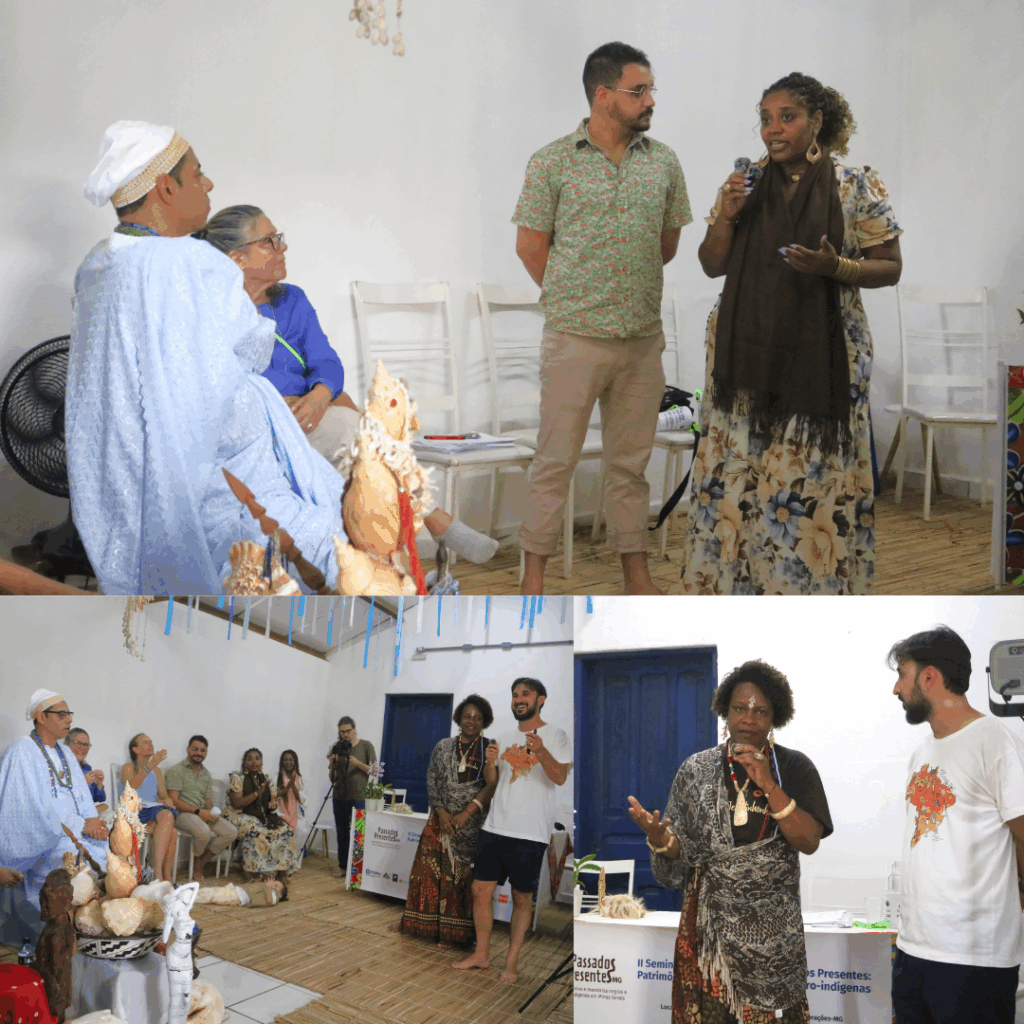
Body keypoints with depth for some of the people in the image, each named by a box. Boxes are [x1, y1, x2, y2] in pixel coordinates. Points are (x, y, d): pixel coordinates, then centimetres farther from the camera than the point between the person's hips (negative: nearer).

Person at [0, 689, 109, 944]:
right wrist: (80, 825, -17)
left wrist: (92, 823, -10)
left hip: (73, 832, 7)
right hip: (39, 842, -7)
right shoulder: (22, 753, -8)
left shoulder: (64, 755, 16)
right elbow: (36, 811, -16)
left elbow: (82, 801, 12)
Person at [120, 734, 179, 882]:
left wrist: (168, 800, -3)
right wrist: (149, 766, -24)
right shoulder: (128, 767, 12)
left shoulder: (156, 770, 29)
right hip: (136, 813, -4)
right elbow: (130, 786, -11)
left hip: (156, 811, 4)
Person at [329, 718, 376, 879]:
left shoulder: (366, 746, 0)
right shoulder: (337, 748, 8)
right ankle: (343, 866, 13)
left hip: (359, 795, -3)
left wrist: (358, 763, -16)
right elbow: (332, 777, 9)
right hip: (340, 796, 3)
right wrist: (332, 763, -9)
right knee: (342, 832, 6)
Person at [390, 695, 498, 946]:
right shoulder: (443, 748, 7)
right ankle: (411, 919, 21)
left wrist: (465, 814, -16)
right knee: (427, 869, 6)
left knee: (461, 876, 0)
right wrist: (442, 812, -9)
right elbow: (433, 782, 4)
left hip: (473, 824, -2)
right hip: (441, 819, 2)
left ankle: (450, 931, 9)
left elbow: (491, 786, -10)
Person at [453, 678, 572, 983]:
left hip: (530, 833, -5)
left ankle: (512, 962, 12)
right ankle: (481, 955, 19)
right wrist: (490, 762, -4)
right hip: (494, 828, 5)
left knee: (522, 899, 3)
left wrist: (541, 752, -34)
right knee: (481, 890, 6)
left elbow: (560, 777, -16)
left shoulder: (554, 735, -2)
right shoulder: (504, 737, 15)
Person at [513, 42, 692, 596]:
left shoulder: (664, 162, 7)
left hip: (644, 338, 4)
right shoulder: (552, 161, -3)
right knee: (555, 460, 2)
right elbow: (530, 245, 0)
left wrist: (625, 288, 14)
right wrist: (572, 300, 6)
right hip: (574, 338, -3)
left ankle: (636, 572, 21)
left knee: (631, 462, 12)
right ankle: (534, 575, 12)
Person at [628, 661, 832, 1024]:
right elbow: (678, 856, 2)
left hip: (774, 926, 0)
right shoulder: (696, 769, 2)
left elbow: (809, 841, -11)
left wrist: (769, 786, -20)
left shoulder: (795, 768, 1)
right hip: (709, 923, 1)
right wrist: (658, 837, -21)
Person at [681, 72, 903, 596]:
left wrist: (835, 267, -17)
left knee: (816, 474, -2)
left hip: (820, 355, -3)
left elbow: (890, 268, 1)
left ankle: (816, 587, 12)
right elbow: (712, 266, 11)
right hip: (745, 352, 3)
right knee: (737, 468, 3)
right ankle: (733, 580, 16)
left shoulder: (858, 187, -1)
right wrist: (727, 216, -7)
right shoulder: (744, 182, 8)